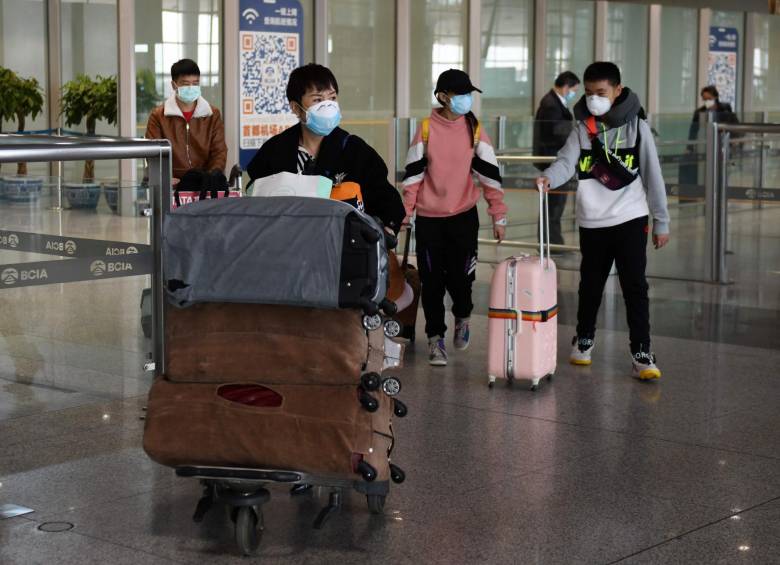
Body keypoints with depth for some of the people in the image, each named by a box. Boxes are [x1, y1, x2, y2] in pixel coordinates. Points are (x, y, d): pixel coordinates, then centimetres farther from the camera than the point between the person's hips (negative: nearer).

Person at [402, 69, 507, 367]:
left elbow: (490, 174, 0)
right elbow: (413, 174, 1)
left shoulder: (475, 130, -2)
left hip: (464, 216, 0)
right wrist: (405, 211, -1)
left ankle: (462, 317, 32)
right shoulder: (426, 129, -3)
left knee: (460, 275, 1)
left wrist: (498, 216, -1)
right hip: (429, 218, 0)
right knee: (432, 280, 3)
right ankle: (435, 337, 15)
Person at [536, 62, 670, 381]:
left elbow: (652, 175, -1)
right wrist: (548, 178, -34)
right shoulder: (582, 128, 3)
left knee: (635, 286, -7)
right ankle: (583, 340, 35)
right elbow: (566, 162, -11)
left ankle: (642, 354, -5)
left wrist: (661, 222, 1)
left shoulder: (636, 126, -3)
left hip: (630, 220, -2)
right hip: (592, 222, 3)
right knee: (590, 285, 15)